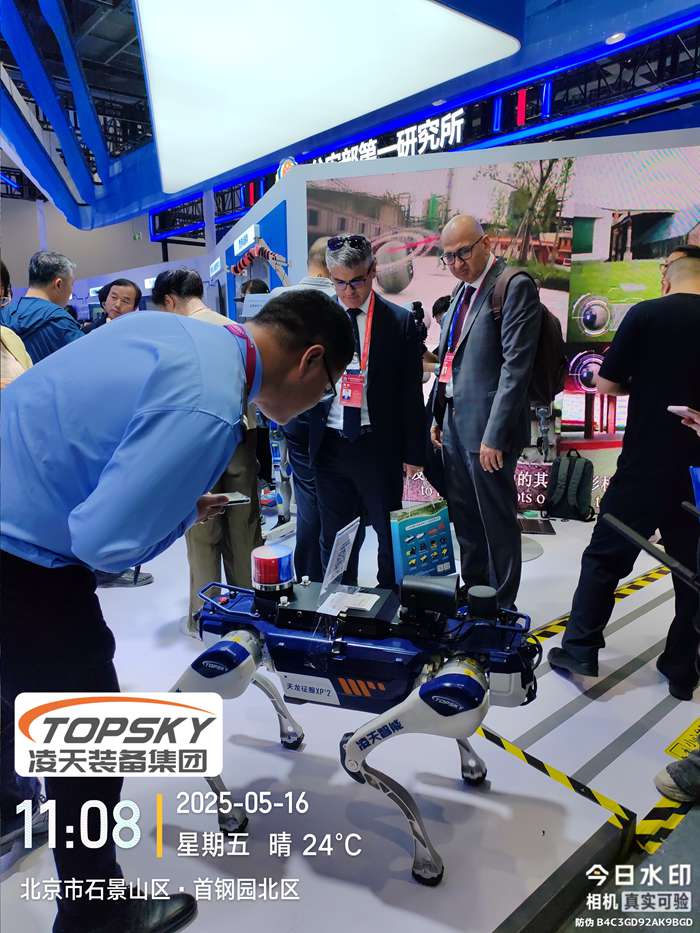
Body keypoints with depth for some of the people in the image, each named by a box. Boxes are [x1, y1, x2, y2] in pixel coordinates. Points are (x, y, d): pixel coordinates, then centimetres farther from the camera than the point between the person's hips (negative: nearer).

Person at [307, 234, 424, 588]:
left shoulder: (400, 322, -2)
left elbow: (411, 392, -1)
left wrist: (412, 452, -2)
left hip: (379, 445, -2)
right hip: (329, 445, 3)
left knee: (390, 534, 8)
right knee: (333, 538, 13)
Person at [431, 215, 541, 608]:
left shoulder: (515, 286, -11)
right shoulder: (463, 289, 15)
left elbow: (517, 366, -18)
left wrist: (494, 435, -20)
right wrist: (439, 417, 14)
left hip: (486, 428, -8)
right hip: (455, 425, 8)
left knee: (497, 524, 5)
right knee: (465, 521, 18)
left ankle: (501, 610, 21)